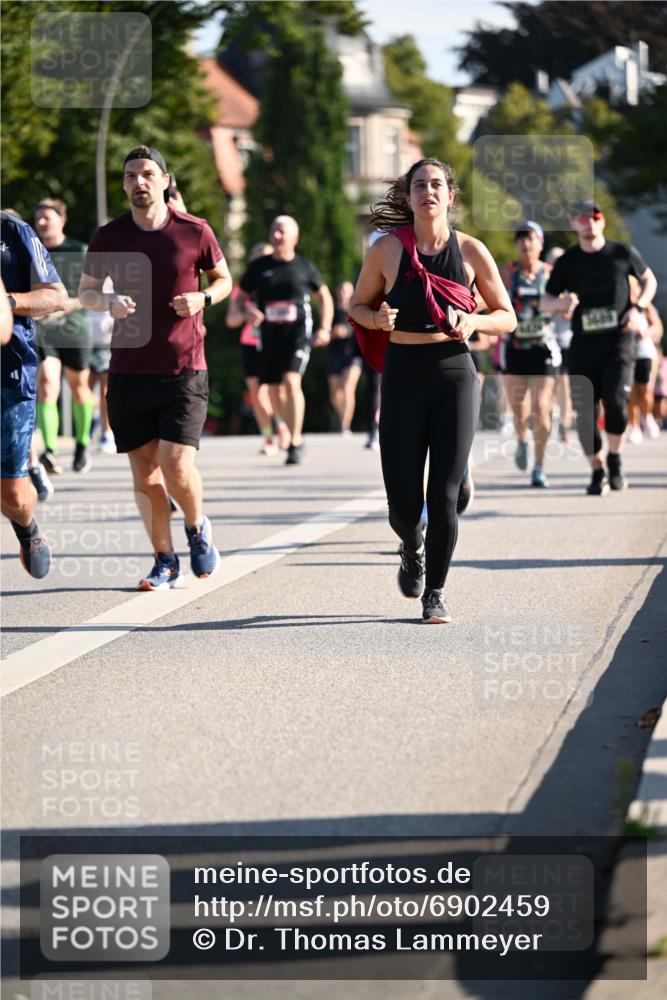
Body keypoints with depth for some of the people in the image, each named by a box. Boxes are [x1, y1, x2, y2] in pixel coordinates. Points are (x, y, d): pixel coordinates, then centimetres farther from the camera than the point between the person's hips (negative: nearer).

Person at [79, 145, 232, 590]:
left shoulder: (194, 232, -2)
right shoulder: (109, 237, 2)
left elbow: (224, 279, 11)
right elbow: (86, 290, 13)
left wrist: (203, 298, -11)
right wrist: (109, 302, -10)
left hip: (184, 369, -2)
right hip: (128, 370, 2)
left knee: (176, 465, -12)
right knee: (144, 472, 3)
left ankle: (198, 527, 18)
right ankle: (165, 561, 16)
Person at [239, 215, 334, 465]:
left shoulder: (304, 267, 4)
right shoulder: (259, 267, 6)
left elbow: (324, 297, 15)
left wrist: (325, 327, 3)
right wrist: (248, 311, -9)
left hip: (298, 333, -3)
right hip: (269, 335, 3)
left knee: (291, 381, -21)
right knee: (273, 390, 7)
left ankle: (294, 444, -18)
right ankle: (295, 434, 31)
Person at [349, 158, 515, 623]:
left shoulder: (471, 251, 0)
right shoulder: (387, 249, 0)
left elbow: (507, 318, 8)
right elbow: (358, 305, 13)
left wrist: (474, 321, -13)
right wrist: (376, 318, -10)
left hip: (454, 373, 0)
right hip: (403, 375, 0)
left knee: (444, 495, -6)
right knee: (404, 504, -1)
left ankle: (435, 593, 12)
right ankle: (413, 549, 36)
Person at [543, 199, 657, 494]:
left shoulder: (623, 253, 4)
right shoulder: (567, 262, 6)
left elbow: (649, 280, 17)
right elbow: (546, 301, 10)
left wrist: (638, 308, 0)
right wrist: (562, 303, -13)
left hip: (618, 340, -2)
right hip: (583, 345, 2)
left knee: (615, 399, -19)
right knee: (585, 411, -3)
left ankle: (614, 459, 6)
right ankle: (597, 472, 13)